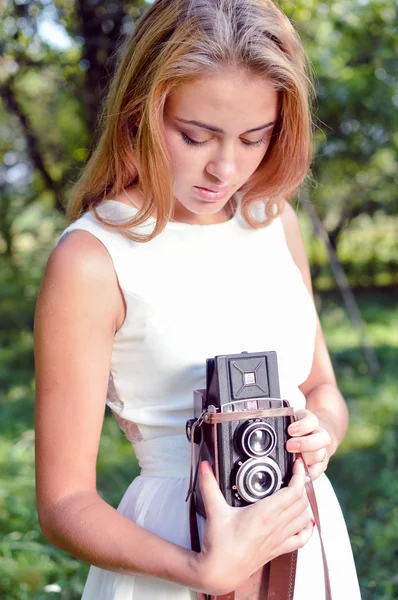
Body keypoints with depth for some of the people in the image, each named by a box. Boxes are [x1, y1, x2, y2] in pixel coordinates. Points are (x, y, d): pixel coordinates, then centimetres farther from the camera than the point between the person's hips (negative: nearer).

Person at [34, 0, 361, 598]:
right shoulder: (93, 260, -18)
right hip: (182, 550, -5)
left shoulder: (275, 220, 0)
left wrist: (322, 434, -9)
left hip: (308, 536, 6)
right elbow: (65, 503, -15)